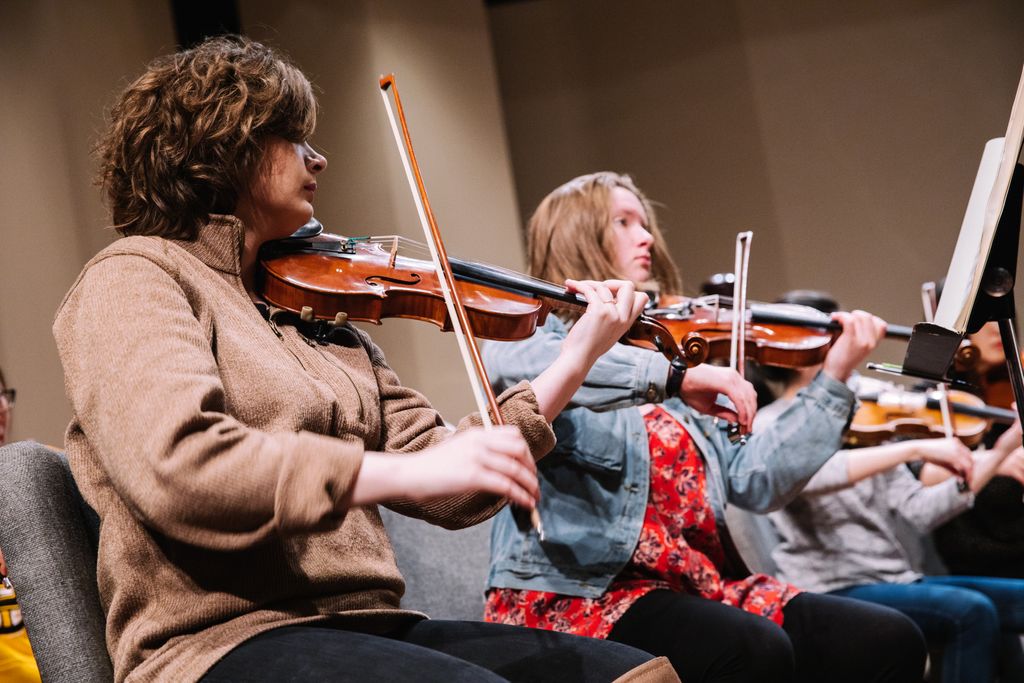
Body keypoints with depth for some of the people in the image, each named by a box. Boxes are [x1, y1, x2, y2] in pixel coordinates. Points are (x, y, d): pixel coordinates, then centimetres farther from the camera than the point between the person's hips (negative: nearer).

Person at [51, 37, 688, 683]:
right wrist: (404, 472, -26)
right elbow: (173, 464, -20)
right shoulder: (135, 279, 0)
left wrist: (577, 358, 8)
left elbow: (447, 491, 13)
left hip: (369, 630, 6)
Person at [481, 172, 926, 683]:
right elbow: (514, 368, -25)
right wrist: (673, 377, -29)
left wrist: (833, 381, 7)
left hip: (696, 585, 6)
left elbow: (755, 483, 11)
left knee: (888, 640, -12)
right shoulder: (536, 328, 4)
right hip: (578, 595, -6)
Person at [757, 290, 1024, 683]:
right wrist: (915, 448, -29)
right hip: (833, 592, -7)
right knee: (971, 612, -26)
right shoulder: (770, 427, -3)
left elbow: (919, 513, 8)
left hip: (899, 581, 7)